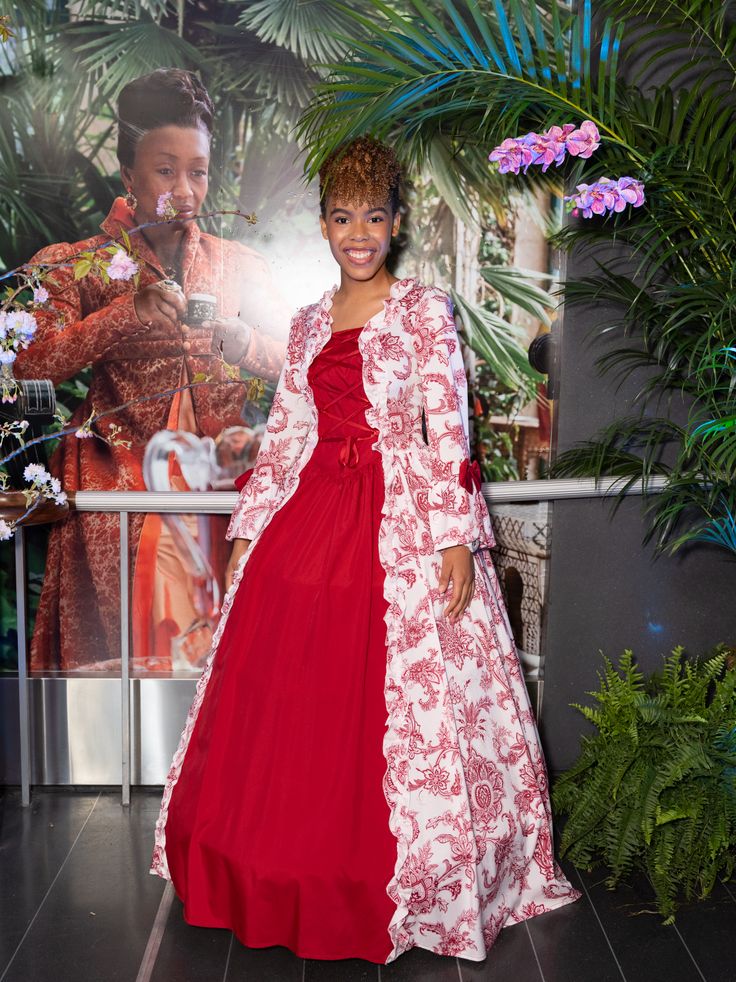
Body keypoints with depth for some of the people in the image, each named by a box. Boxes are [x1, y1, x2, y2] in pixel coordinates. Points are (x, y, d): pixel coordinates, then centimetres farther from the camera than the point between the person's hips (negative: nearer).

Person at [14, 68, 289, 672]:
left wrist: (238, 339, -8)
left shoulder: (240, 265, 16)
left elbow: (290, 360, 11)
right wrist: (125, 313, -15)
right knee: (120, 654, -9)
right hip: (123, 477, -2)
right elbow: (31, 364, -6)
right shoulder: (75, 264, 7)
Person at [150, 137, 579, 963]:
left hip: (404, 524, -4)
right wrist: (247, 532, 11)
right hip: (311, 522, 5)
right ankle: (299, 883, 26)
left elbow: (448, 431, -7)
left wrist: (456, 540, -15)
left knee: (401, 705, -2)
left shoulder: (425, 310, 0)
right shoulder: (308, 324, 14)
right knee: (288, 701, 7)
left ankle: (399, 887, 18)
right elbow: (284, 437, 15)